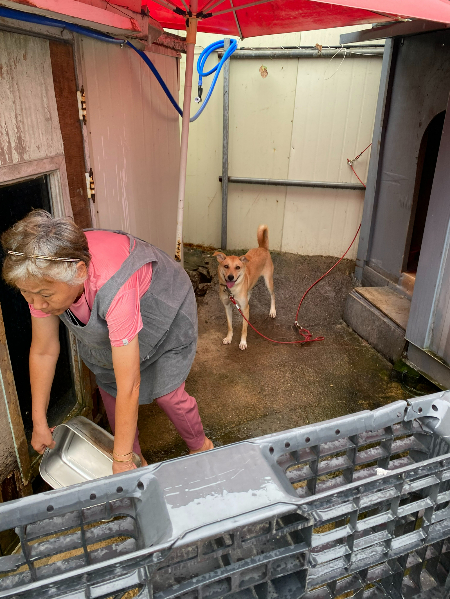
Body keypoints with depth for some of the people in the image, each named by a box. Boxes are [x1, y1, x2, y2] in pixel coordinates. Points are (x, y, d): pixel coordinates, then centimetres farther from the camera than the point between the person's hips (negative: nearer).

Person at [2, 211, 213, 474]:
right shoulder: (43, 277, -28)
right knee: (108, 388, 8)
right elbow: (43, 353, -14)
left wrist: (122, 461, -31)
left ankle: (200, 446, 28)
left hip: (163, 316, -5)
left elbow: (129, 386, -41)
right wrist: (39, 423, -6)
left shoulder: (113, 288, -47)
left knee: (166, 393, -3)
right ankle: (136, 457, 32)